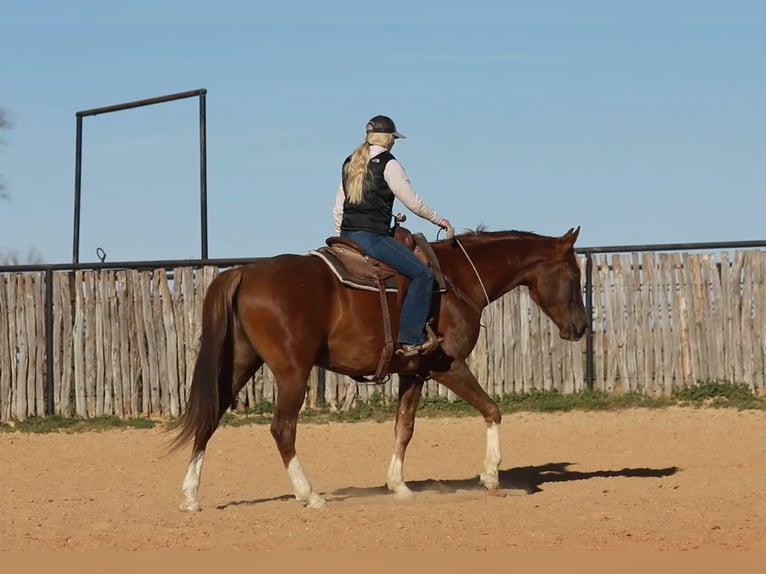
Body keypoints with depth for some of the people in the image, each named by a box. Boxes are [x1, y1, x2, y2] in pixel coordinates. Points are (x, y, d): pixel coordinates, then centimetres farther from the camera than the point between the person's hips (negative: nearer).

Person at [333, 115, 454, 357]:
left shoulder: (349, 163, 16)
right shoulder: (388, 164, -7)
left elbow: (338, 208, 19)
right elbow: (413, 203, -5)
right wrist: (441, 221, 9)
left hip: (348, 235, 9)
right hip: (373, 237, -9)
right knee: (422, 274, -8)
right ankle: (410, 339, -17)